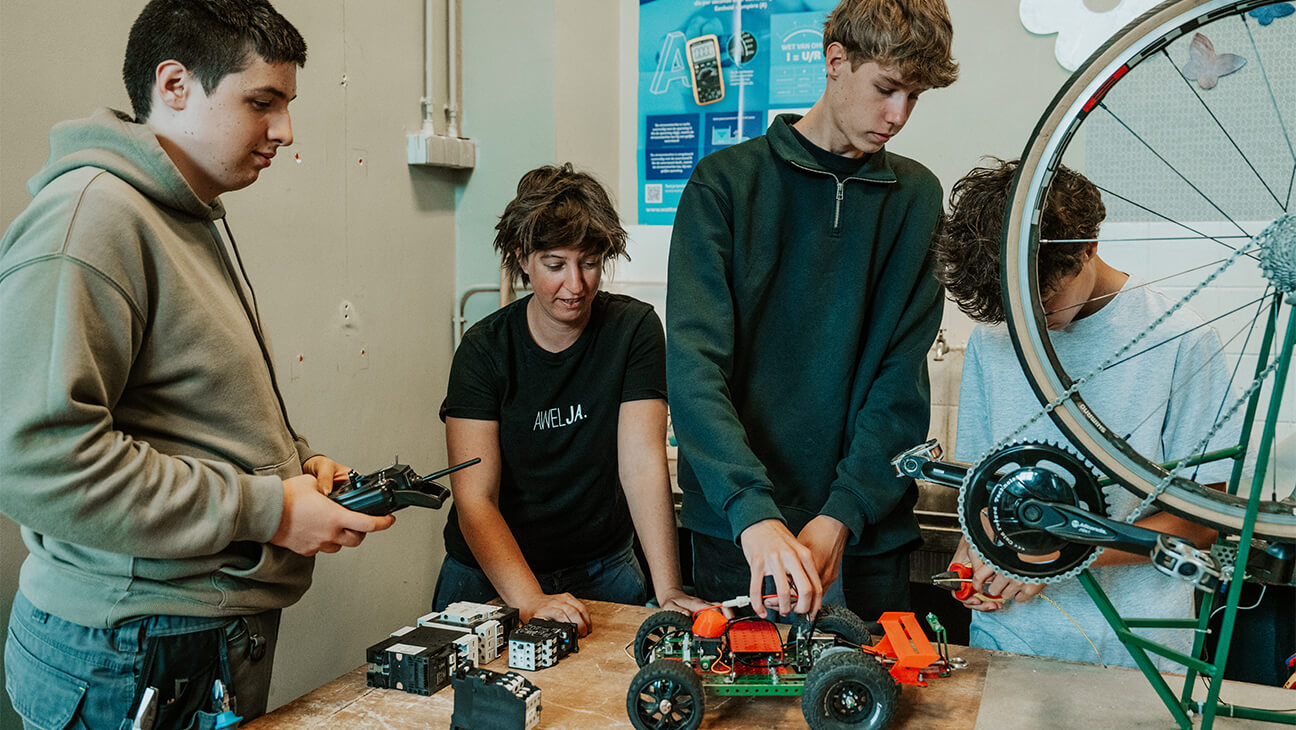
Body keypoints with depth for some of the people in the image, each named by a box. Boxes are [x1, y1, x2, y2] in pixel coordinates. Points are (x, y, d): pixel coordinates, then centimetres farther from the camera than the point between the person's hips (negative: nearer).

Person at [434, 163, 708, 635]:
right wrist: (530, 601, -35)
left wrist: (668, 591, -29)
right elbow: (474, 498, -20)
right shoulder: (484, 349, -12)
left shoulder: (634, 329, -9)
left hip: (601, 566, 1)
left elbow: (643, 464, -18)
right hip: (492, 573, 0)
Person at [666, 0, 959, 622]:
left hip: (868, 531, 2)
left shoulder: (915, 195, 5)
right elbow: (694, 363, -14)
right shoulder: (727, 181, -4)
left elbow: (903, 379, -2)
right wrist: (753, 511, -27)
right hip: (734, 528, -2)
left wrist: (840, 514, -16)